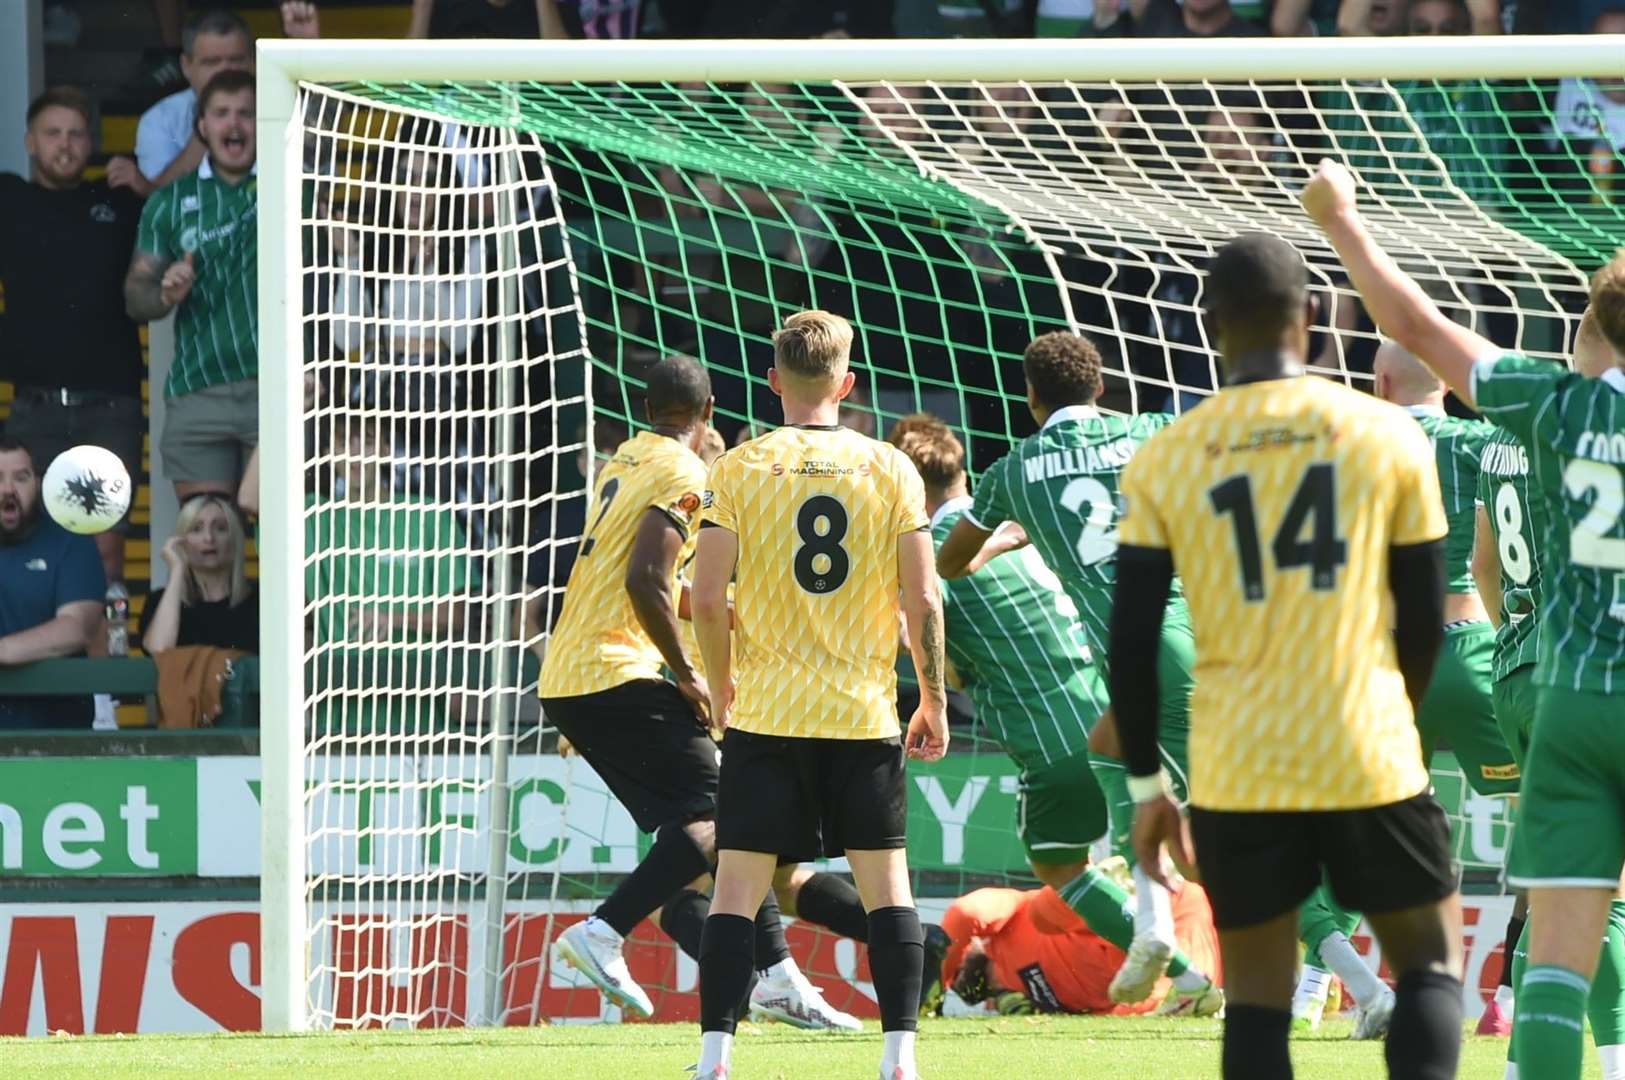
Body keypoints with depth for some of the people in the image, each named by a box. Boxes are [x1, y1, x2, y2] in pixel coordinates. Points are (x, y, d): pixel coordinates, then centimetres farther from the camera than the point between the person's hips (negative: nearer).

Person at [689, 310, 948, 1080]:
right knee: (885, 884, 7)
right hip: (864, 714, 1)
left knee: (737, 887, 2)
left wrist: (720, 690, 10)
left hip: (764, 715, 0)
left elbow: (707, 598, -6)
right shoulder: (889, 470, 0)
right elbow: (922, 599, -3)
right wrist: (934, 700, 8)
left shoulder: (739, 469, -2)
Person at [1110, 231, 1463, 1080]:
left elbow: (1132, 642, 0)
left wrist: (1145, 784, 10)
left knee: (1257, 996, 8)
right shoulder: (1386, 436, 0)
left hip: (1237, 776, 1)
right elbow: (1426, 617, 6)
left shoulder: (1166, 459, 1)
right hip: (1367, 757, -1)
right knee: (1430, 962, 14)